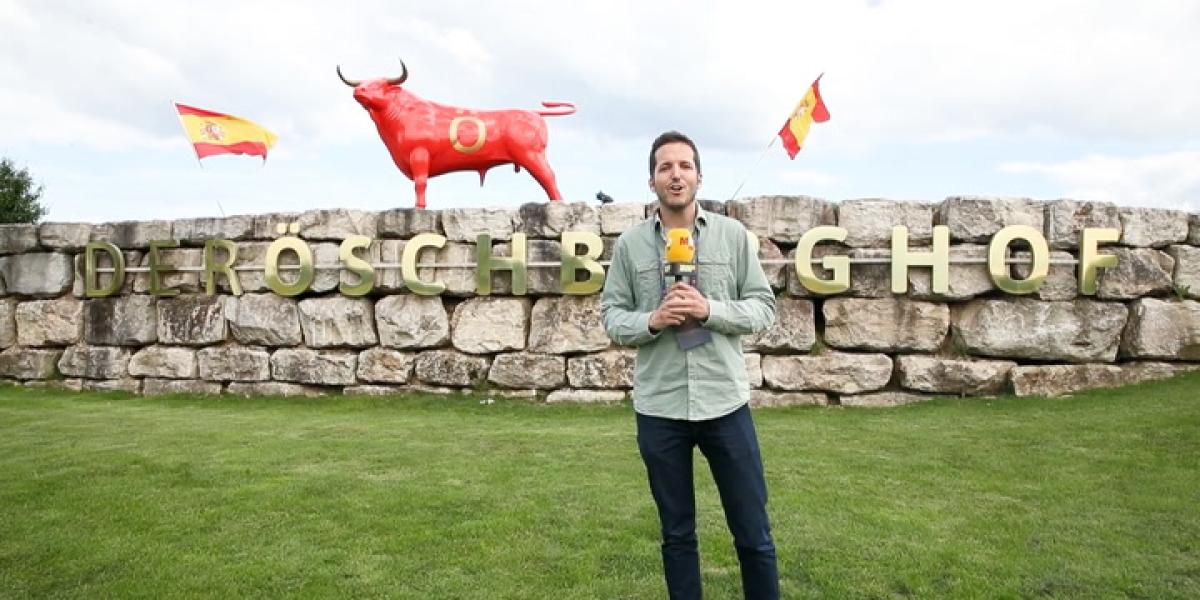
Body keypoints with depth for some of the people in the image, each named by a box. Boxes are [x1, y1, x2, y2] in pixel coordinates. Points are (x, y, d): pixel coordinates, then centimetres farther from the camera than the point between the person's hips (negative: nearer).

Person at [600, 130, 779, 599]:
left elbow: (764, 308, 0)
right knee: (676, 534, 15)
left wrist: (709, 309, -16)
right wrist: (651, 320, -17)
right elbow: (612, 317, 3)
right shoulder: (629, 243, 2)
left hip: (725, 403, 0)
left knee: (753, 533, 11)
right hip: (658, 408, 1)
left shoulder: (733, 235, 1)